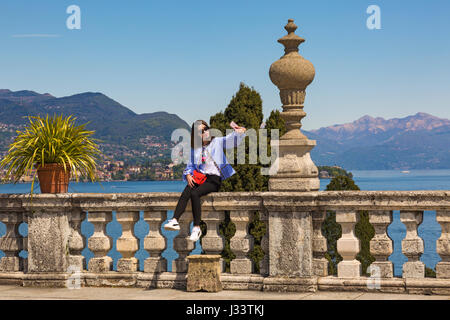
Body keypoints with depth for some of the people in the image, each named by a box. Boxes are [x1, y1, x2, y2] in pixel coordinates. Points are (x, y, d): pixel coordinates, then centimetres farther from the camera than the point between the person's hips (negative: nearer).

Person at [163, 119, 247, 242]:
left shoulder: (217, 142, 10)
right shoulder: (195, 149, 20)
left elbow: (232, 140, -2)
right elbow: (190, 165, 23)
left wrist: (240, 131, -24)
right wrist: (188, 174, 1)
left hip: (215, 178, -4)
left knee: (194, 193, -30)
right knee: (185, 193, -28)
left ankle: (197, 227, -28)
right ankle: (175, 221, -40)